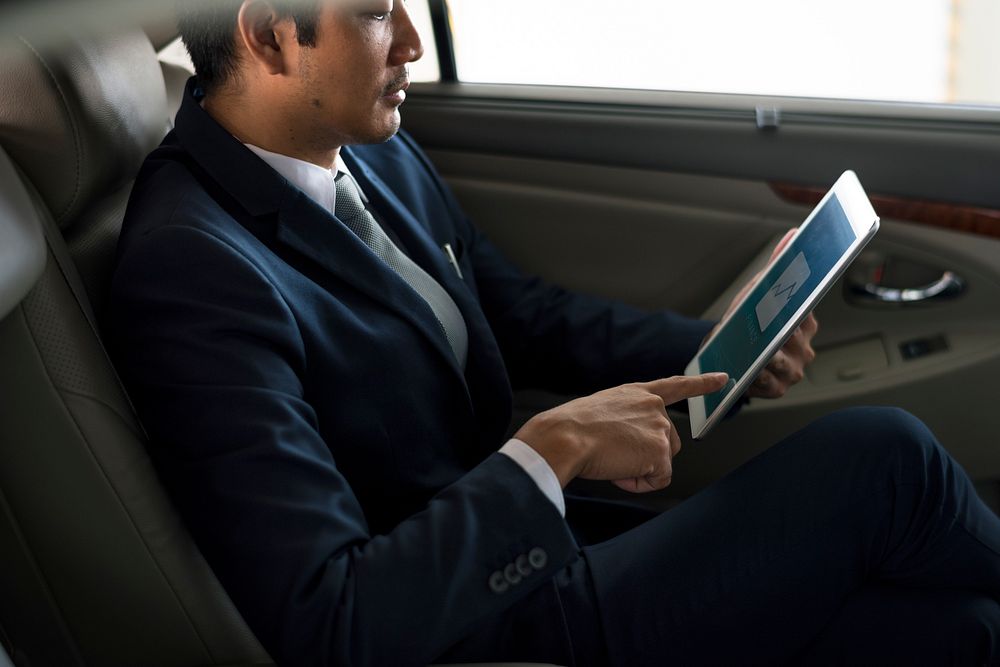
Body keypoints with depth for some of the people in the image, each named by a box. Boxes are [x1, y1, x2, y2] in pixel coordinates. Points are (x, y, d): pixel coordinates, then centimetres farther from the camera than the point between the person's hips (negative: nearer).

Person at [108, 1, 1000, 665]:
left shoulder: (378, 152, 1)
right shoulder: (188, 270, -24)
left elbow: (523, 314, 15)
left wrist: (721, 350, 2)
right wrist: (553, 449, -26)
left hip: (528, 535, 7)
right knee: (879, 460, -10)